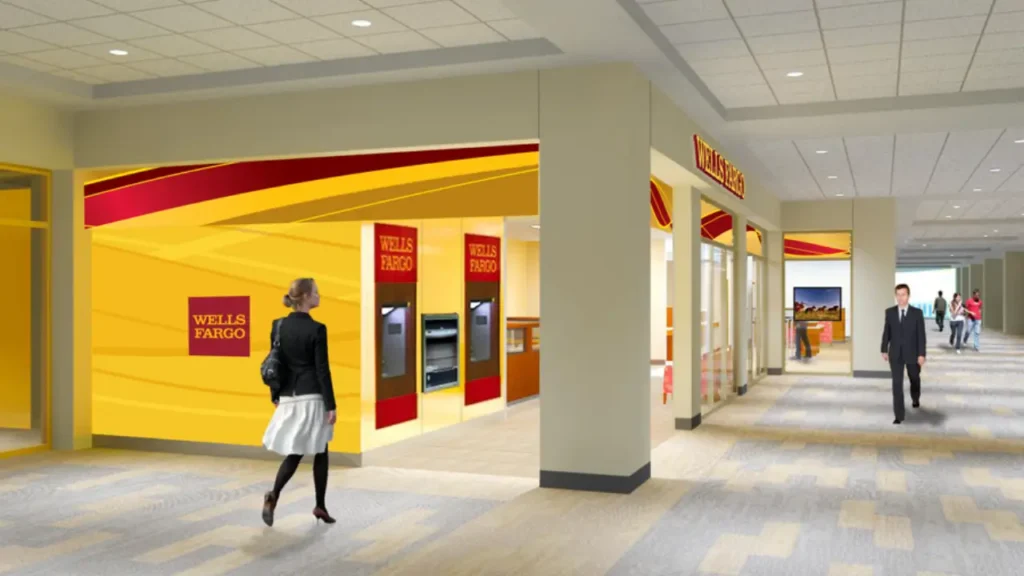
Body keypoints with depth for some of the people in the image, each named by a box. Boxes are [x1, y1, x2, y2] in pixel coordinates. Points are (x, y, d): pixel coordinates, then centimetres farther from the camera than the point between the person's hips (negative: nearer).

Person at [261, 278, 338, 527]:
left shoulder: (278, 326, 3)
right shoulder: (317, 329, -14)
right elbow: (322, 369, -13)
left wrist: (275, 397, 18)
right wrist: (331, 405, -8)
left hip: (289, 398, 5)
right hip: (312, 398, -5)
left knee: (294, 452, 13)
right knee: (319, 452, 10)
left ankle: (273, 496, -9)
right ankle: (320, 506, 18)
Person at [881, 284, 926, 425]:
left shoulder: (917, 313, -7)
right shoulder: (890, 312, -1)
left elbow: (921, 335, -8)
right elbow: (886, 332, 5)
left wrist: (922, 354, -12)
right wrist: (884, 350, 5)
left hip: (912, 353, 0)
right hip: (895, 354, 0)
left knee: (914, 379, 20)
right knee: (897, 383, -6)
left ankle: (915, 399, 52)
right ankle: (899, 415, -4)